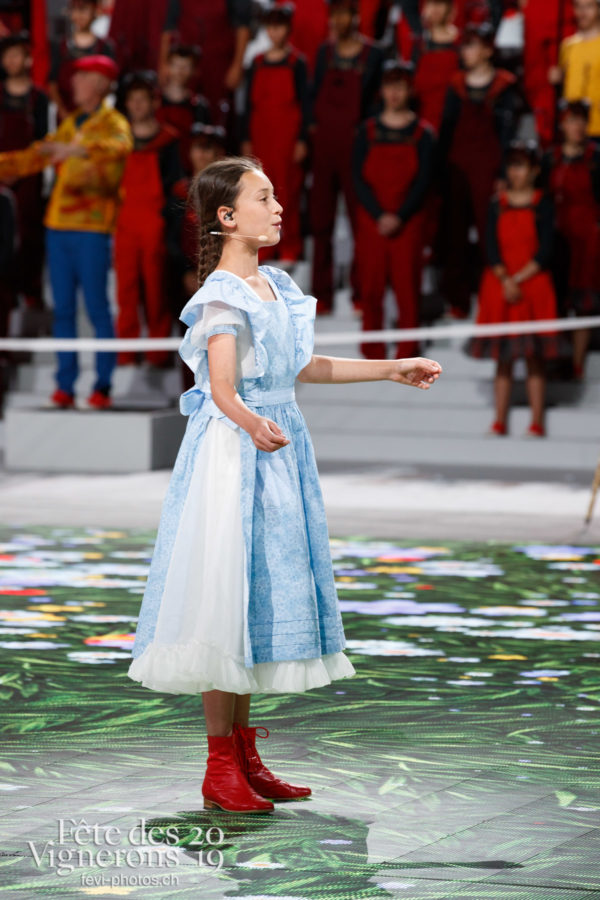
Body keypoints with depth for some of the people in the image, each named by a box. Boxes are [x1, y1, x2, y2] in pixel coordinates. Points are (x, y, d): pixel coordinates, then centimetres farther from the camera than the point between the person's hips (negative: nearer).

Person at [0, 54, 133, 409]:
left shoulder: (114, 123, -1)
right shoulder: (70, 124, 19)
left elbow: (120, 147, -24)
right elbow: (35, 156, 22)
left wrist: (80, 150, -39)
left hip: (92, 225, -6)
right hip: (59, 224, 6)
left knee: (97, 306, -6)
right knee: (62, 309, 4)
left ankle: (103, 385, -1)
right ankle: (65, 385, 7)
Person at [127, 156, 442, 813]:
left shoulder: (274, 284, 11)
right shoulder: (221, 295, -14)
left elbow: (299, 368, 23)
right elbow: (222, 389, -24)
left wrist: (391, 370, 27)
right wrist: (254, 426, -45)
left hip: (277, 449, 9)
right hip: (232, 452, -9)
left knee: (263, 597, 11)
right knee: (226, 596, -5)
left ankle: (245, 755, 18)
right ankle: (219, 767, 2)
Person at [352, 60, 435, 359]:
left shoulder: (422, 132, 2)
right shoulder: (368, 130, 6)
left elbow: (423, 180, -3)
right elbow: (359, 178, 1)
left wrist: (399, 217, -14)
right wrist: (379, 216, -11)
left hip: (408, 221, -1)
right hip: (371, 220, 2)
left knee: (407, 283, -3)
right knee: (371, 282, 2)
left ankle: (407, 351, 4)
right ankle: (373, 351, 11)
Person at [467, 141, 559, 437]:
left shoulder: (542, 204, -1)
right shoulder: (498, 205, 6)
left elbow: (545, 251, -7)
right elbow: (492, 248, -2)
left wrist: (519, 279, -13)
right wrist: (505, 281, -14)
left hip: (533, 284, -2)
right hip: (500, 285, 2)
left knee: (535, 357, 0)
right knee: (503, 358, 5)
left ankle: (537, 422, 3)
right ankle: (500, 421, 9)